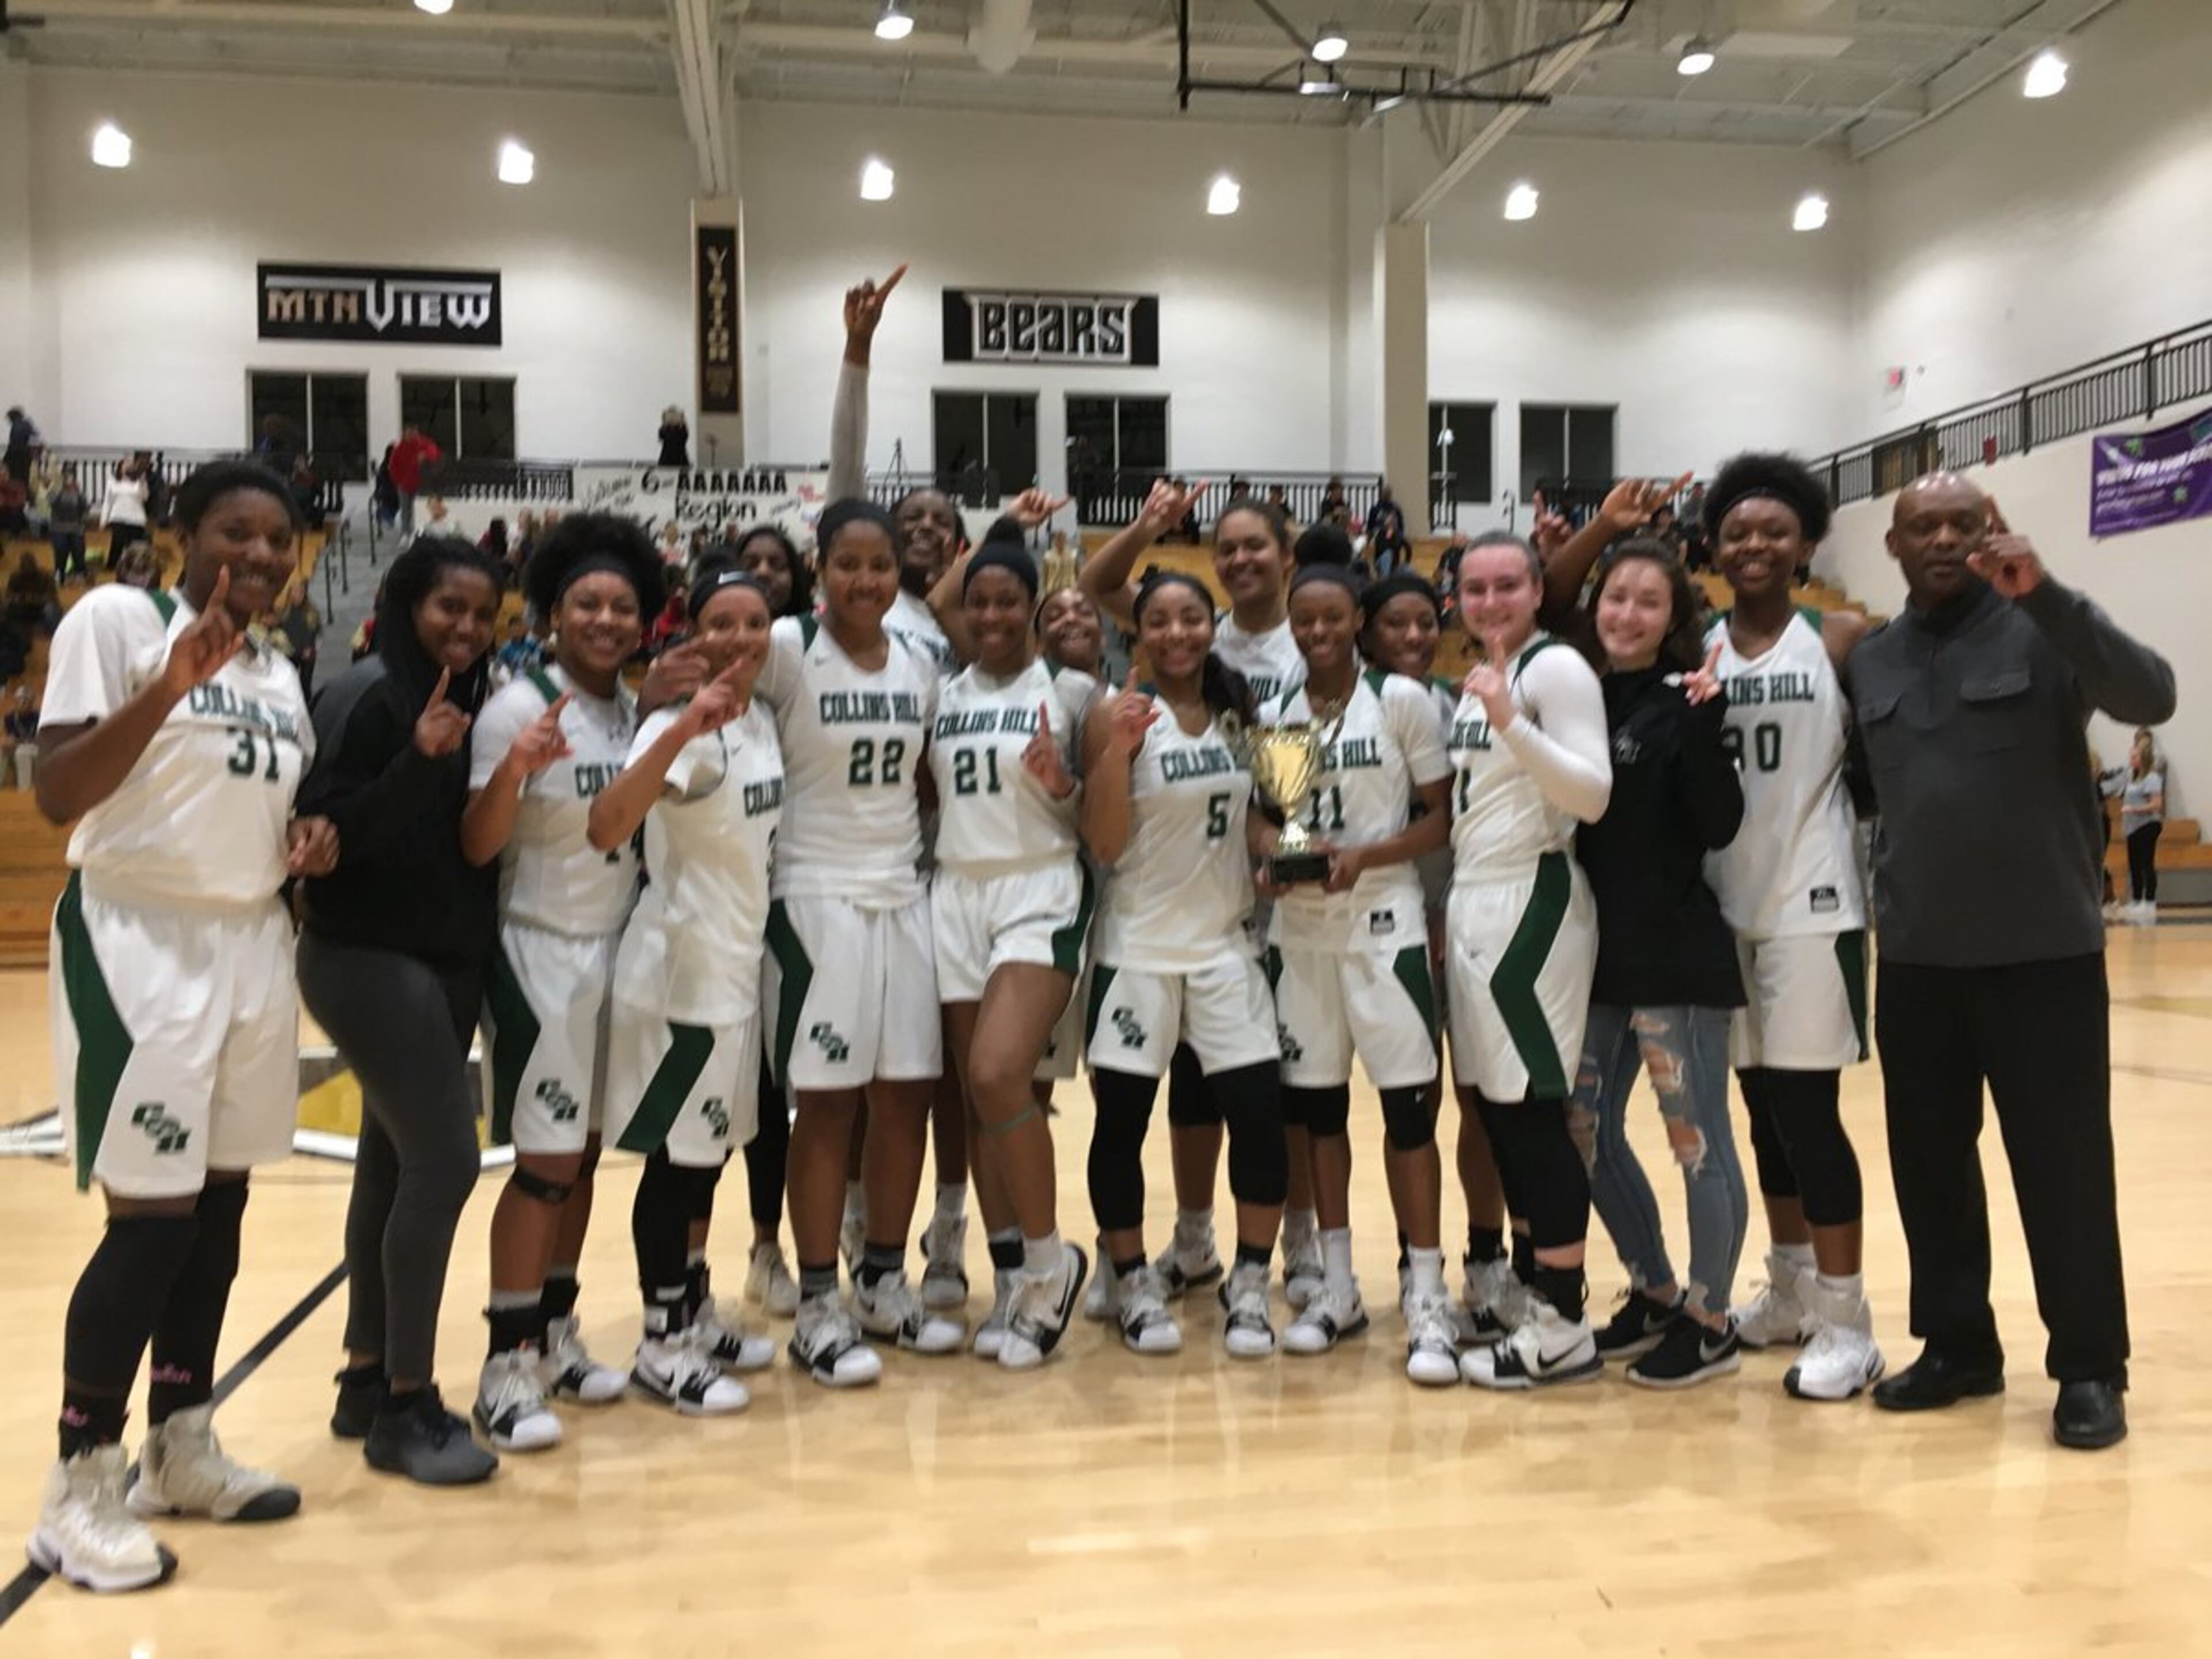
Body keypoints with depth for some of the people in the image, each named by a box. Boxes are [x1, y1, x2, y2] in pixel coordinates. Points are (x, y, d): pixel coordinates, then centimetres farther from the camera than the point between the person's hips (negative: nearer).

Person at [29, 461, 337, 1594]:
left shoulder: (280, 672, 13)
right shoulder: (117, 619, -9)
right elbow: (56, 797, -17)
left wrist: (307, 843, 2)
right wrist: (167, 687, -28)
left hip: (251, 946, 7)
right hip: (138, 946, -7)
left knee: (220, 1204, 11)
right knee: (152, 1216, -6)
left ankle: (180, 1448, 26)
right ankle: (79, 1487, 11)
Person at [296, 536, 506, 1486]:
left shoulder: (467, 699, 9)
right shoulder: (368, 700, -14)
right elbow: (330, 830, -20)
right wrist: (417, 759, -29)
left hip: (443, 959, 8)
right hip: (368, 960, -8)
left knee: (394, 1163, 13)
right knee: (445, 1161, -12)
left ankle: (367, 1381, 23)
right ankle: (405, 1408, -1)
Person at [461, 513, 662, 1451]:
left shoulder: (639, 711, 6)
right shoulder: (518, 707, -13)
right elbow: (475, 847, -18)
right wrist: (514, 771, -34)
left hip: (619, 949, 6)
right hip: (540, 954, -6)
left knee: (585, 1152, 12)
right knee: (544, 1162, -6)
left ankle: (556, 1333, 25)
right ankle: (507, 1365, 4)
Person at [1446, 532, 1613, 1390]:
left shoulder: (1557, 668, -9)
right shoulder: (1477, 680, 17)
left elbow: (1593, 794, -19)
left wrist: (1512, 723, -29)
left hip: (1529, 902, -9)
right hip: (1474, 903, 9)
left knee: (1533, 1111, -7)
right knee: (1494, 1107, 10)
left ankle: (1565, 1326, 1)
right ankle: (1537, 1287, 20)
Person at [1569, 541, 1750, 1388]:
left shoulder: (1683, 701, -8)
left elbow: (1719, 826, -16)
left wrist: (1703, 726, -25)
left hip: (1676, 951, -7)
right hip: (1597, 947, 7)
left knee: (1696, 1137, 3)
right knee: (1586, 1130, 13)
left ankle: (1710, 1321, 18)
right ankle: (1655, 1294, 29)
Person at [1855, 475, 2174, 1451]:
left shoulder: (2041, 632, -3)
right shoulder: (1870, 662, 9)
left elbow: (2152, 696, -19)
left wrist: (2045, 595, -29)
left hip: (2044, 952, -4)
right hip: (1916, 961, 4)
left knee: (2063, 1166, 2)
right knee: (1930, 1165, 11)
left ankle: (2090, 1369, 16)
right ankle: (1957, 1346, 25)